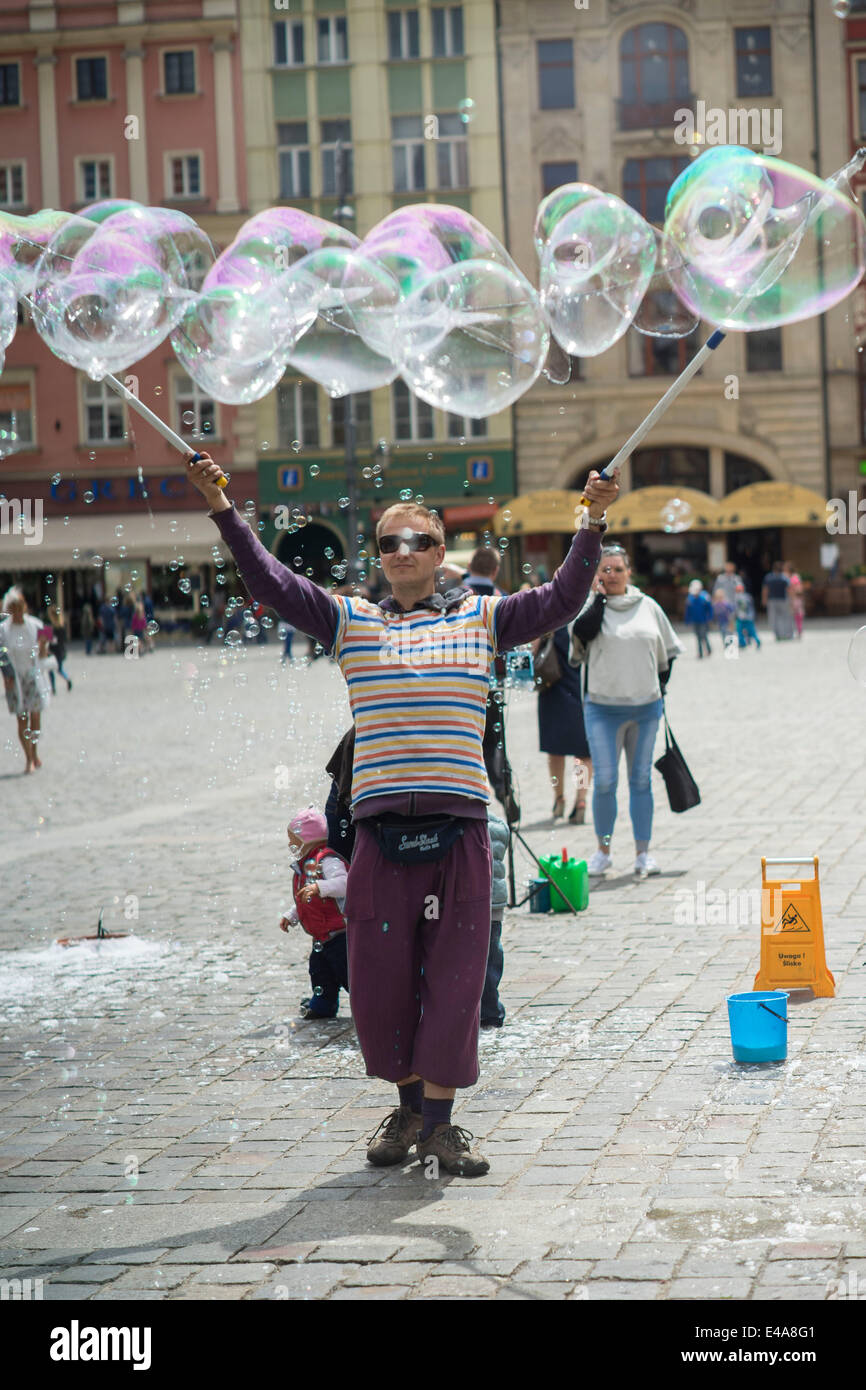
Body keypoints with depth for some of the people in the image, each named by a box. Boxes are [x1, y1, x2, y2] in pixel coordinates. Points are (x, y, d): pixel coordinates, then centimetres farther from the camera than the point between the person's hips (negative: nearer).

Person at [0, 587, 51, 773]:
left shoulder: (35, 625, -1)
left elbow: (42, 654, 4)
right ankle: (29, 759, 5)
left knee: (35, 716, 3)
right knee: (22, 719, -2)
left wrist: (43, 645, -16)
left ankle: (35, 752, 25)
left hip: (34, 676, 1)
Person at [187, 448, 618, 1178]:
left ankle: (440, 1119, 12)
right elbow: (271, 582, 5)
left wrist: (591, 525, -6)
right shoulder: (350, 620, 12)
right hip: (380, 825, 1)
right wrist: (223, 509, -3)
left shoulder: (481, 618, 12)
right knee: (380, 978, 4)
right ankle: (409, 1106, 23)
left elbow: (562, 600, 5)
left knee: (454, 975, 1)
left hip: (460, 824, 0)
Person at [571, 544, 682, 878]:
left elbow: (667, 651, 19)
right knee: (605, 781, -6)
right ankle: (603, 851, 8)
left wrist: (661, 686, 10)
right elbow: (582, 631, -22)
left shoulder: (648, 606, 9)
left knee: (641, 780, 7)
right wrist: (600, 596, -15)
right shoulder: (591, 604, 0)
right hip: (603, 709, -3)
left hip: (646, 707, 3)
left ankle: (642, 853, 13)